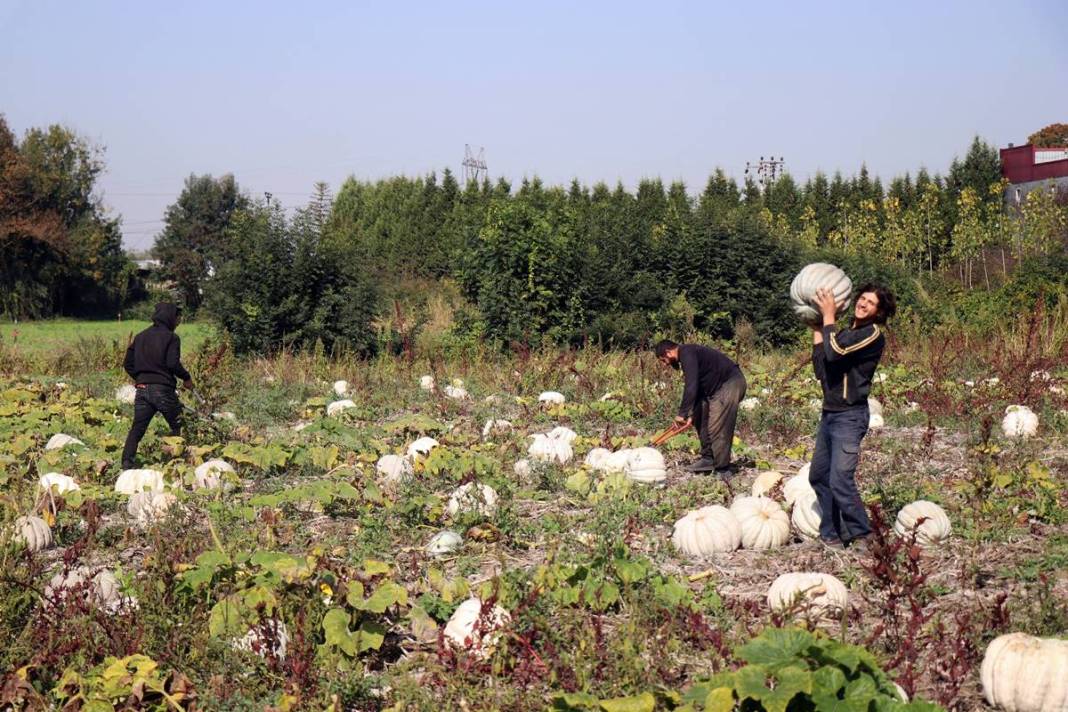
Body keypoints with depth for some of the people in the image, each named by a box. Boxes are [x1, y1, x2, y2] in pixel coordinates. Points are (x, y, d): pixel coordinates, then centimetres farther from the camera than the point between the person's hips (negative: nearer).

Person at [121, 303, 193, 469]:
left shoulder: (140, 337, 15)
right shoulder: (171, 338, -4)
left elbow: (128, 364, 14)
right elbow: (173, 364, -15)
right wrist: (187, 378, 0)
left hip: (142, 389, 5)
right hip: (163, 390, -5)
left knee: (137, 429, 3)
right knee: (178, 427, 9)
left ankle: (127, 463, -9)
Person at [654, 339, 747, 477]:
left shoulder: (686, 353, -16)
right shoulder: (687, 354, 16)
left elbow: (691, 387, -25)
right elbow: (697, 387, 21)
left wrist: (682, 414, -21)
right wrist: (691, 415, 15)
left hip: (730, 384, -11)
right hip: (718, 387, 11)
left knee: (717, 429, -10)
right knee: (700, 420, 16)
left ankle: (722, 470, -4)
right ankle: (708, 459, 22)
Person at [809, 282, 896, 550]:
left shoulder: (873, 334, -9)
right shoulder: (846, 334, 16)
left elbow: (834, 352, -22)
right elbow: (821, 370, 9)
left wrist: (829, 316, -10)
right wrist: (817, 330, 10)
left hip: (849, 416, -9)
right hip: (829, 414, 9)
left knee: (840, 480, -16)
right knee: (818, 476, 12)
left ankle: (863, 536, -5)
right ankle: (831, 533, 23)